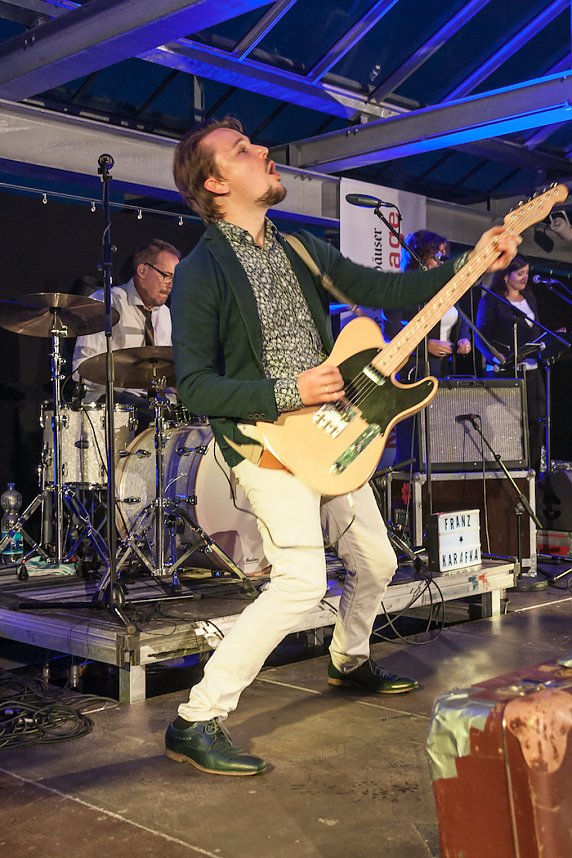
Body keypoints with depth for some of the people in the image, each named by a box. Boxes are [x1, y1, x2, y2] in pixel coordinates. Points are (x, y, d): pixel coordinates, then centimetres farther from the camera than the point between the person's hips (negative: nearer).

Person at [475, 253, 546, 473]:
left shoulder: (530, 298, 17)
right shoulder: (490, 300, -3)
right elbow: (481, 338, -8)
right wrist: (495, 356, -23)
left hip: (531, 370, 6)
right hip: (504, 372, -6)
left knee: (536, 421, 2)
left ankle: (533, 471, 10)